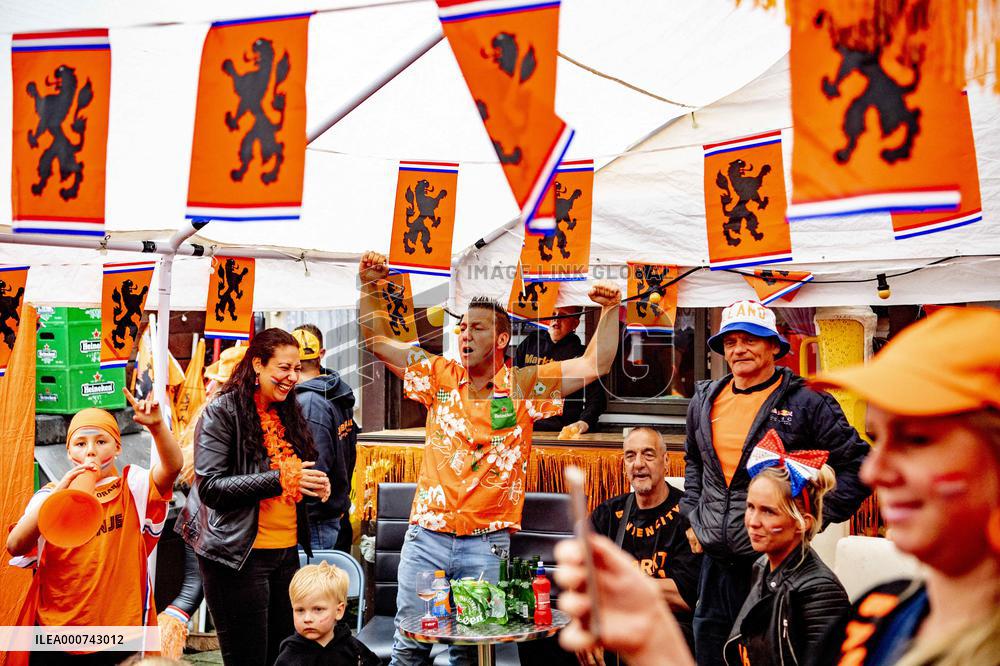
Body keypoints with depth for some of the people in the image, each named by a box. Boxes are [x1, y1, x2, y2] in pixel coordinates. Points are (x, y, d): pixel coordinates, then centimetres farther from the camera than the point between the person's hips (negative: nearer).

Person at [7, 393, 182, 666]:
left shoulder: (133, 487, 0)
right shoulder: (52, 494, 1)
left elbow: (172, 466, -20)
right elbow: (15, 547, -14)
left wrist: (157, 426, -38)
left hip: (121, 627, -1)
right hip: (57, 629, 1)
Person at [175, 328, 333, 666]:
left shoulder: (287, 413, 14)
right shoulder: (222, 412, -8)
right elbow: (210, 486, -17)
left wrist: (314, 486, 2)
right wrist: (280, 479, -22)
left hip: (286, 552, 7)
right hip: (239, 555, -7)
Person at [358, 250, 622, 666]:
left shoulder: (523, 387, 0)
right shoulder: (441, 377, 6)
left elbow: (596, 365, -4)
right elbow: (377, 342, 8)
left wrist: (610, 310, -14)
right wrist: (368, 287, -3)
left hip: (486, 542, -1)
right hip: (427, 535, 2)